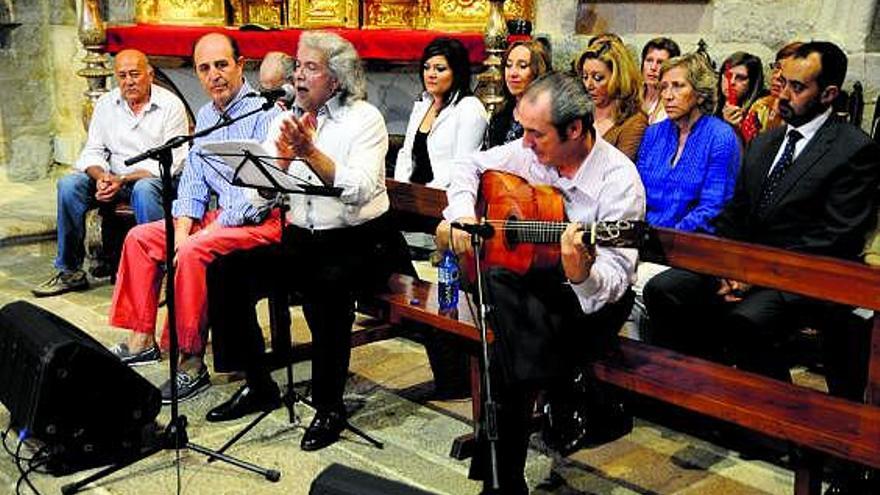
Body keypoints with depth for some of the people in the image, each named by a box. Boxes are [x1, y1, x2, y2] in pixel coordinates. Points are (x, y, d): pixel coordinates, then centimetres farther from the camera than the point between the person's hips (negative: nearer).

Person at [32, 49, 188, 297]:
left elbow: (170, 163, -13)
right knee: (69, 184, -18)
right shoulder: (106, 104, 9)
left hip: (157, 180, -5)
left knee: (143, 189, -38)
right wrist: (101, 176, -16)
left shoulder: (170, 105, -7)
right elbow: (93, 151, 9)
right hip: (114, 178, 5)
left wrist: (123, 180, -21)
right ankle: (69, 271, -9)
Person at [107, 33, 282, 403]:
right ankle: (141, 340, 12)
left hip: (263, 219, -9)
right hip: (220, 217, 9)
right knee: (140, 237, 7)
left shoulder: (263, 111, -14)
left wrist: (210, 229, -21)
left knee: (193, 252, -31)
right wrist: (182, 229, -3)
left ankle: (192, 363, -22)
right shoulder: (206, 116, 13)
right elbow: (193, 181, 14)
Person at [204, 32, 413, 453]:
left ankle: (329, 406, -16)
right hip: (301, 240, 6)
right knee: (228, 270, -13)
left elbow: (358, 192, -20)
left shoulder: (364, 118, -5)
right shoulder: (286, 119, 9)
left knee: (325, 285, -35)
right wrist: (284, 156, -16)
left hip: (360, 244, -5)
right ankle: (258, 385, 2)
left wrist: (310, 152, -25)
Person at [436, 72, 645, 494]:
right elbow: (472, 166, 16)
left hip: (589, 301, -6)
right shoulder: (531, 151, -1)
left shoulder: (618, 180, -17)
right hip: (526, 274, 6)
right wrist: (461, 213, -3)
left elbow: (616, 278, -21)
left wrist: (580, 274, -42)